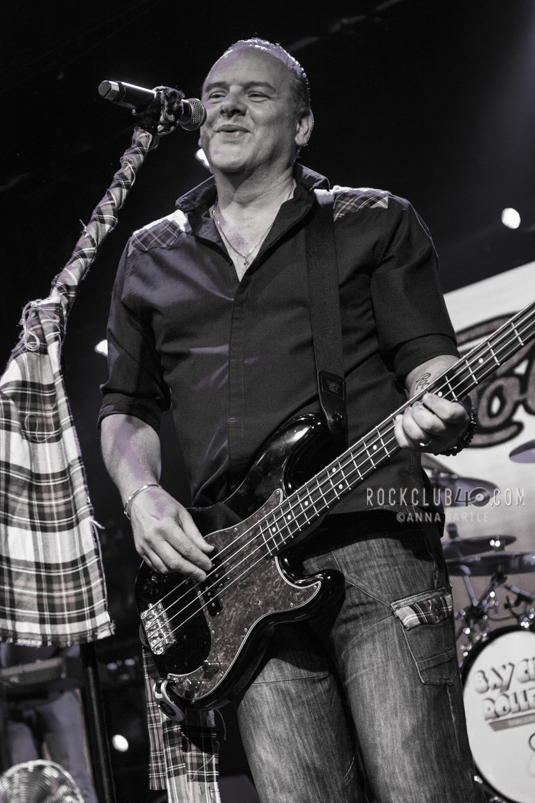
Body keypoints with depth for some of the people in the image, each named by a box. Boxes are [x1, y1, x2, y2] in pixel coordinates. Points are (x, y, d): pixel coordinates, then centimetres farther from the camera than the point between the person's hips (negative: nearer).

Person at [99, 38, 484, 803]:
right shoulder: (150, 258, 22)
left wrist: (443, 413, -17)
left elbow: (428, 359, 7)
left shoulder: (376, 223, 13)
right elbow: (126, 406, 24)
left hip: (375, 539, -3)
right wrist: (142, 493, 3)